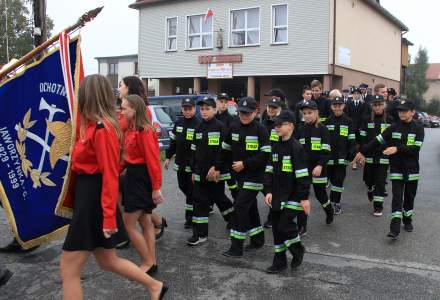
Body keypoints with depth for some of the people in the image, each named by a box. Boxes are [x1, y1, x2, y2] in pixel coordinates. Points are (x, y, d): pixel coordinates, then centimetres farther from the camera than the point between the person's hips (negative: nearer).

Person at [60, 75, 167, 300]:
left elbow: (110, 175, -22)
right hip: (89, 197, 10)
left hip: (93, 200, -10)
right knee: (108, 261, 21)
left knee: (69, 268, 1)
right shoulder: (97, 126, 12)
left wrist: (109, 216, -22)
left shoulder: (102, 129, -18)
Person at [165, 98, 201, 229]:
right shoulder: (178, 123, 8)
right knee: (182, 186, 17)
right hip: (180, 163, 6)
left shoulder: (198, 125, -11)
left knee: (191, 190, 1)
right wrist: (168, 157, 12)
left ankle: (189, 218, 11)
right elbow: (173, 142, 16)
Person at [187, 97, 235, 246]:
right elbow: (194, 150, 14)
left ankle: (233, 218, 36)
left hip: (216, 172, -5)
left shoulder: (220, 127, -9)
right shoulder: (199, 128, 10)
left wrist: (216, 168, -19)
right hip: (201, 172, 5)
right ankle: (200, 234, 9)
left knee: (218, 198, 8)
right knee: (200, 201, 3)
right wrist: (193, 170, 12)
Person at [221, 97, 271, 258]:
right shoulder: (234, 128, 5)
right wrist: (232, 164, 6)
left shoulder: (260, 129, -12)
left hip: (254, 176, -6)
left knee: (240, 207, -11)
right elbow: (226, 149, 16)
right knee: (250, 207, 16)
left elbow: (266, 154, -17)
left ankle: (236, 247, -6)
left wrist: (245, 164, -18)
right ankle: (258, 239, 31)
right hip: (239, 175, 7)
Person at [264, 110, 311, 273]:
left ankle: (298, 249, 18)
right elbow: (269, 170, 10)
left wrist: (304, 198, -17)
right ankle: (279, 261, 22)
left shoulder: (296, 148, -14)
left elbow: (302, 175, -16)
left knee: (284, 225, -11)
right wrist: (268, 191, 1)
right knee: (276, 227, 10)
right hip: (277, 196, 7)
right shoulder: (275, 147, 8)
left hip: (292, 196, -7)